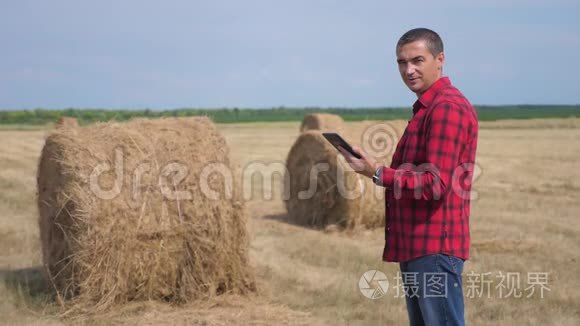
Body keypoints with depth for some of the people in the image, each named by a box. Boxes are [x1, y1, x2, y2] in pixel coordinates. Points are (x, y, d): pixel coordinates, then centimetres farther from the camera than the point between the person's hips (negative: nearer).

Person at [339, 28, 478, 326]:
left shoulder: (447, 107, -14)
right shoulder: (426, 108, 19)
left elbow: (436, 184, -20)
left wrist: (378, 174, -15)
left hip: (434, 247, -10)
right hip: (416, 246, 10)